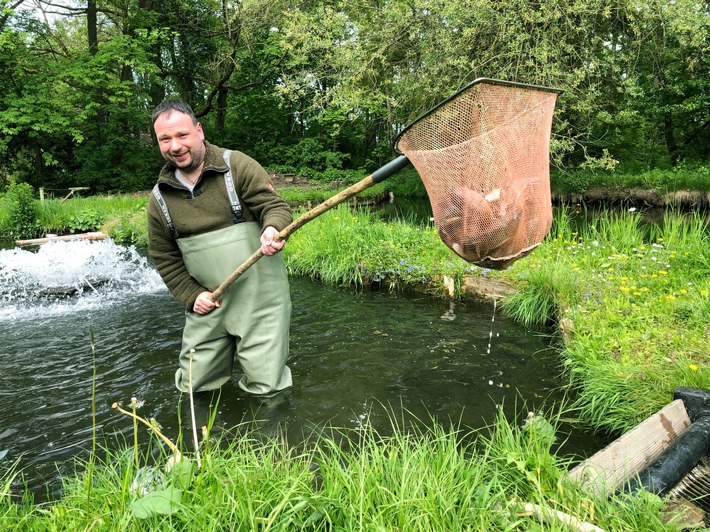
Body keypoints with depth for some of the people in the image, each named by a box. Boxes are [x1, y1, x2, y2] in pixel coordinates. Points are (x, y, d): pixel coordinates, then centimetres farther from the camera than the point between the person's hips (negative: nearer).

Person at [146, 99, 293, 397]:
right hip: (207, 304, 4)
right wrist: (191, 295, 1)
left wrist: (273, 228, -32)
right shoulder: (159, 198, 6)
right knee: (193, 385, 13)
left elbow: (275, 205, -9)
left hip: (259, 298, -4)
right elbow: (164, 257, 12)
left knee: (266, 387, -1)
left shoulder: (237, 166, -6)